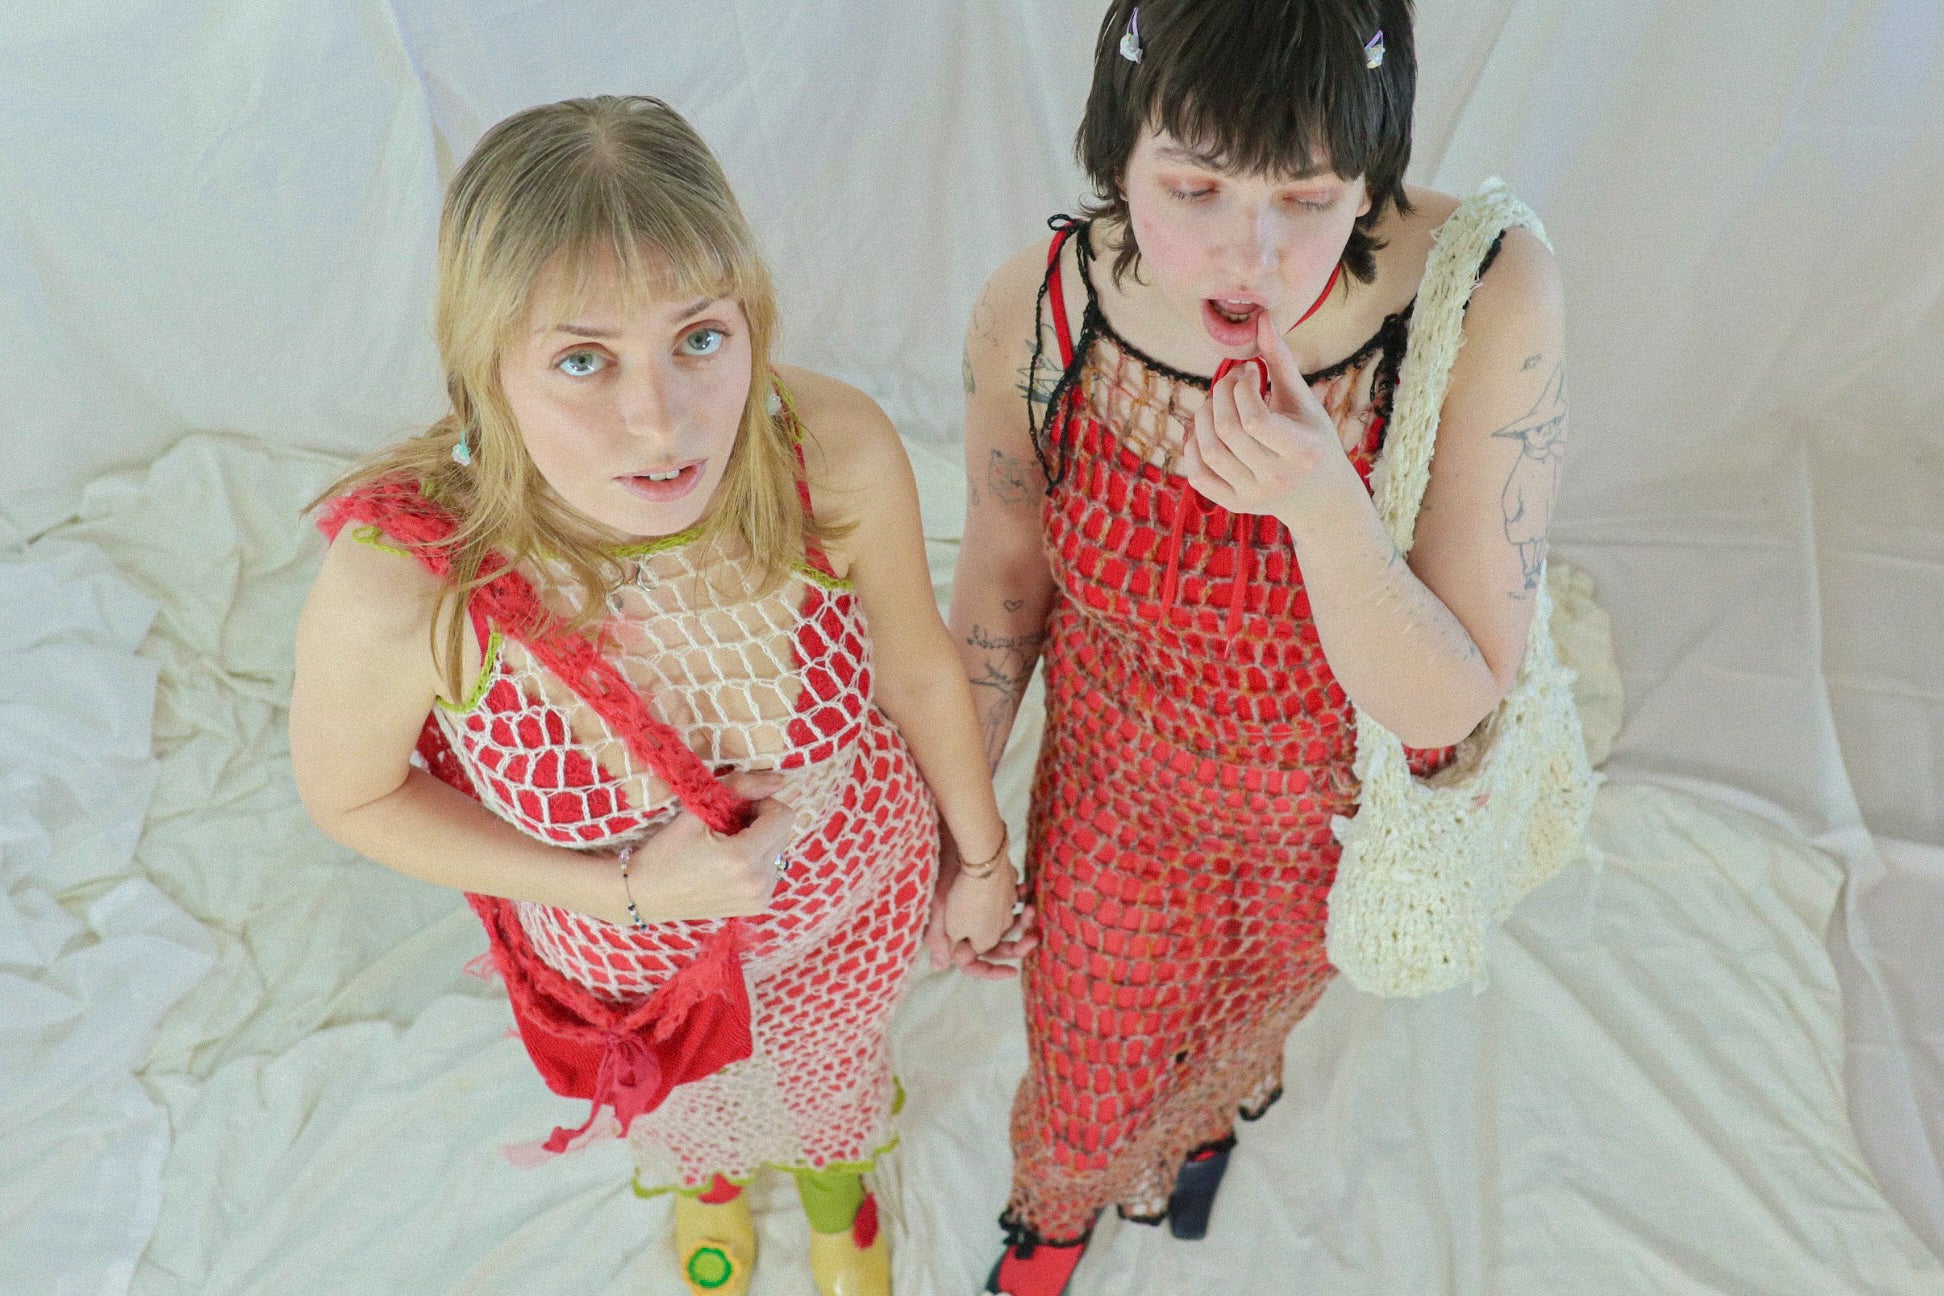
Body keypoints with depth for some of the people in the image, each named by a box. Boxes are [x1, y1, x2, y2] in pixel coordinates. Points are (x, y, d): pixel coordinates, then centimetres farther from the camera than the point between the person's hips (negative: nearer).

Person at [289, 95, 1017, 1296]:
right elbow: (350, 793, -16)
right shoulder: (398, 588, -39)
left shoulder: (838, 451, -36)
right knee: (689, 1101, 36)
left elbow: (916, 666, -14)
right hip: (626, 945, 0)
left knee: (835, 1064, 36)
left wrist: (982, 857, 2)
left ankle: (835, 1165, 75)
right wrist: (629, 890, -27)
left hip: (855, 891, 1)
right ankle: (707, 1173, 76)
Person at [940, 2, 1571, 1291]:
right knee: (1090, 1086, 27)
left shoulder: (1488, 299, -33)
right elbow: (1004, 580, -9)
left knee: (1258, 1000, 35)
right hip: (1122, 793, 1)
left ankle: (1212, 1103, 75)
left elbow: (1449, 705, -27)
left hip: (1348, 808, 0)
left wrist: (1321, 500, -45)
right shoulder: (1033, 314, -27)